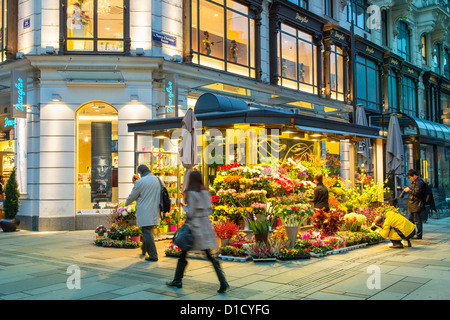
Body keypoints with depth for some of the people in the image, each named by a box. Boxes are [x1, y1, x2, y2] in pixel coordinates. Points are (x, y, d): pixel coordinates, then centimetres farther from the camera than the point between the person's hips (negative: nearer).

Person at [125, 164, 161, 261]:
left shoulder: (140, 182, -14)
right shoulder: (158, 180, 4)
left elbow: (132, 196, -2)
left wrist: (126, 203, 19)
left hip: (144, 213, -7)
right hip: (154, 212, 7)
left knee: (147, 233, -2)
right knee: (148, 232, 21)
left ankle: (153, 255, -1)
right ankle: (144, 250, 37)